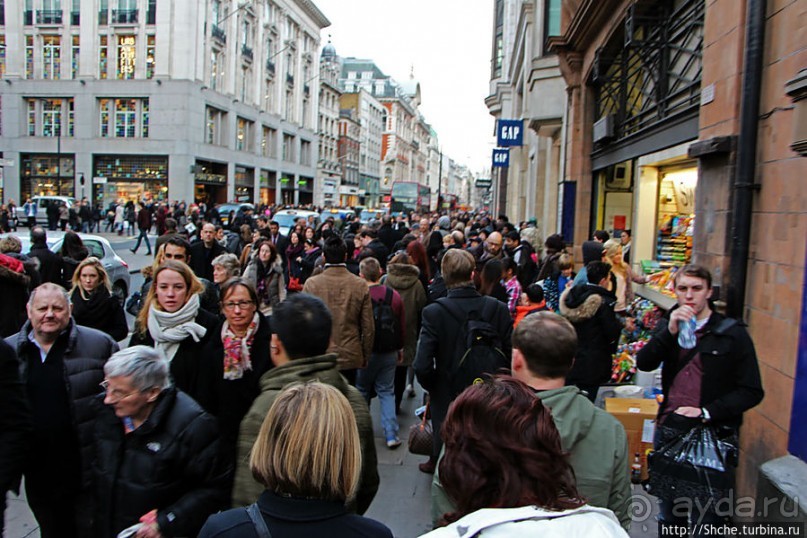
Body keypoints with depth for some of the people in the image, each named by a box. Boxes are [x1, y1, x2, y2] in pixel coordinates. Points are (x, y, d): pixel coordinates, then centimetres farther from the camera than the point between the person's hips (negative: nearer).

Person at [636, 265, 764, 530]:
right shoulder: (669, 324, 7)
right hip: (669, 429, 4)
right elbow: (644, 363, -9)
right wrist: (670, 331, -20)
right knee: (669, 512, 18)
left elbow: (751, 391, -7)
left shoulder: (732, 334, -5)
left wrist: (707, 412, -16)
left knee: (705, 517, 2)